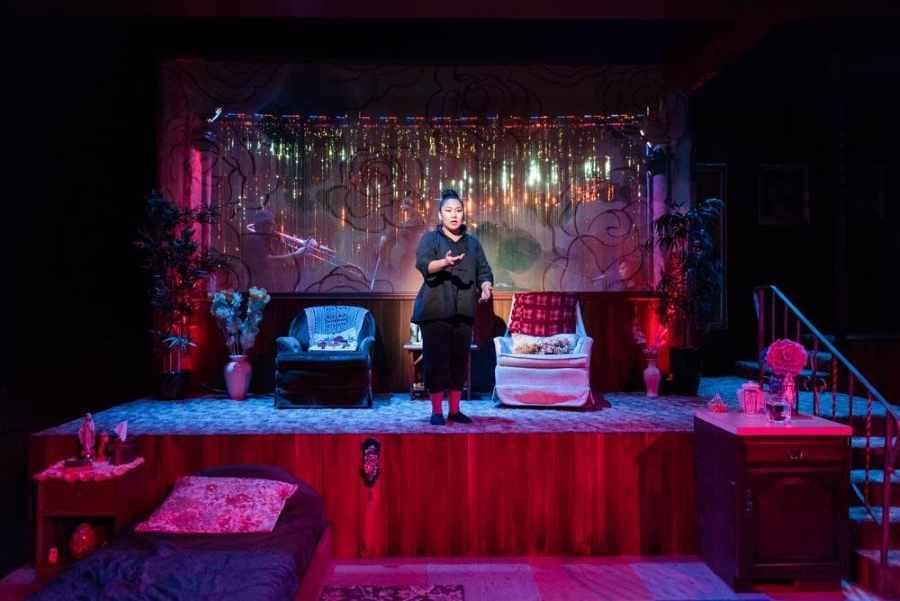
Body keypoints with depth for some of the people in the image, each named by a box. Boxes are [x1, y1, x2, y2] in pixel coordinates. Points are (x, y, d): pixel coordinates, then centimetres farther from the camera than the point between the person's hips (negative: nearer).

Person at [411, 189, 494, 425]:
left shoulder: (473, 243, 16)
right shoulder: (429, 238, 3)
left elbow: (484, 271, 11)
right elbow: (423, 264, -15)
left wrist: (486, 287, -11)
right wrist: (444, 262, -35)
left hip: (463, 311, 4)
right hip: (435, 310, -4)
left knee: (460, 360, 6)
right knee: (436, 360, -3)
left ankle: (455, 410, 17)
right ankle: (437, 411, 7)